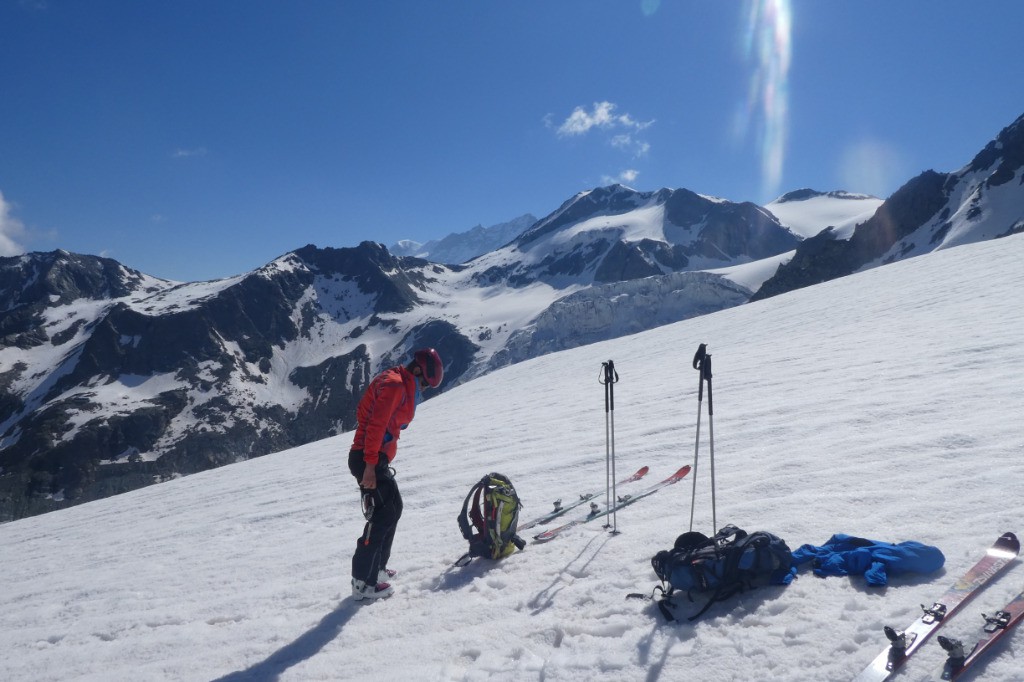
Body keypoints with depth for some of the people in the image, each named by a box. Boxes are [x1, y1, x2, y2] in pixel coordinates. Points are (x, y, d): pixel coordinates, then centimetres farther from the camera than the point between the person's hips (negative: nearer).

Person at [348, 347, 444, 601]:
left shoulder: (401, 386, 17)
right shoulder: (394, 384, -14)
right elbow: (376, 425, -22)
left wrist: (378, 462, 13)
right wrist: (370, 464, -25)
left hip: (376, 459, 10)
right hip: (369, 459, -10)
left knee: (393, 509, 18)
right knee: (382, 516, -9)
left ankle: (376, 568, 26)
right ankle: (363, 581, -5)